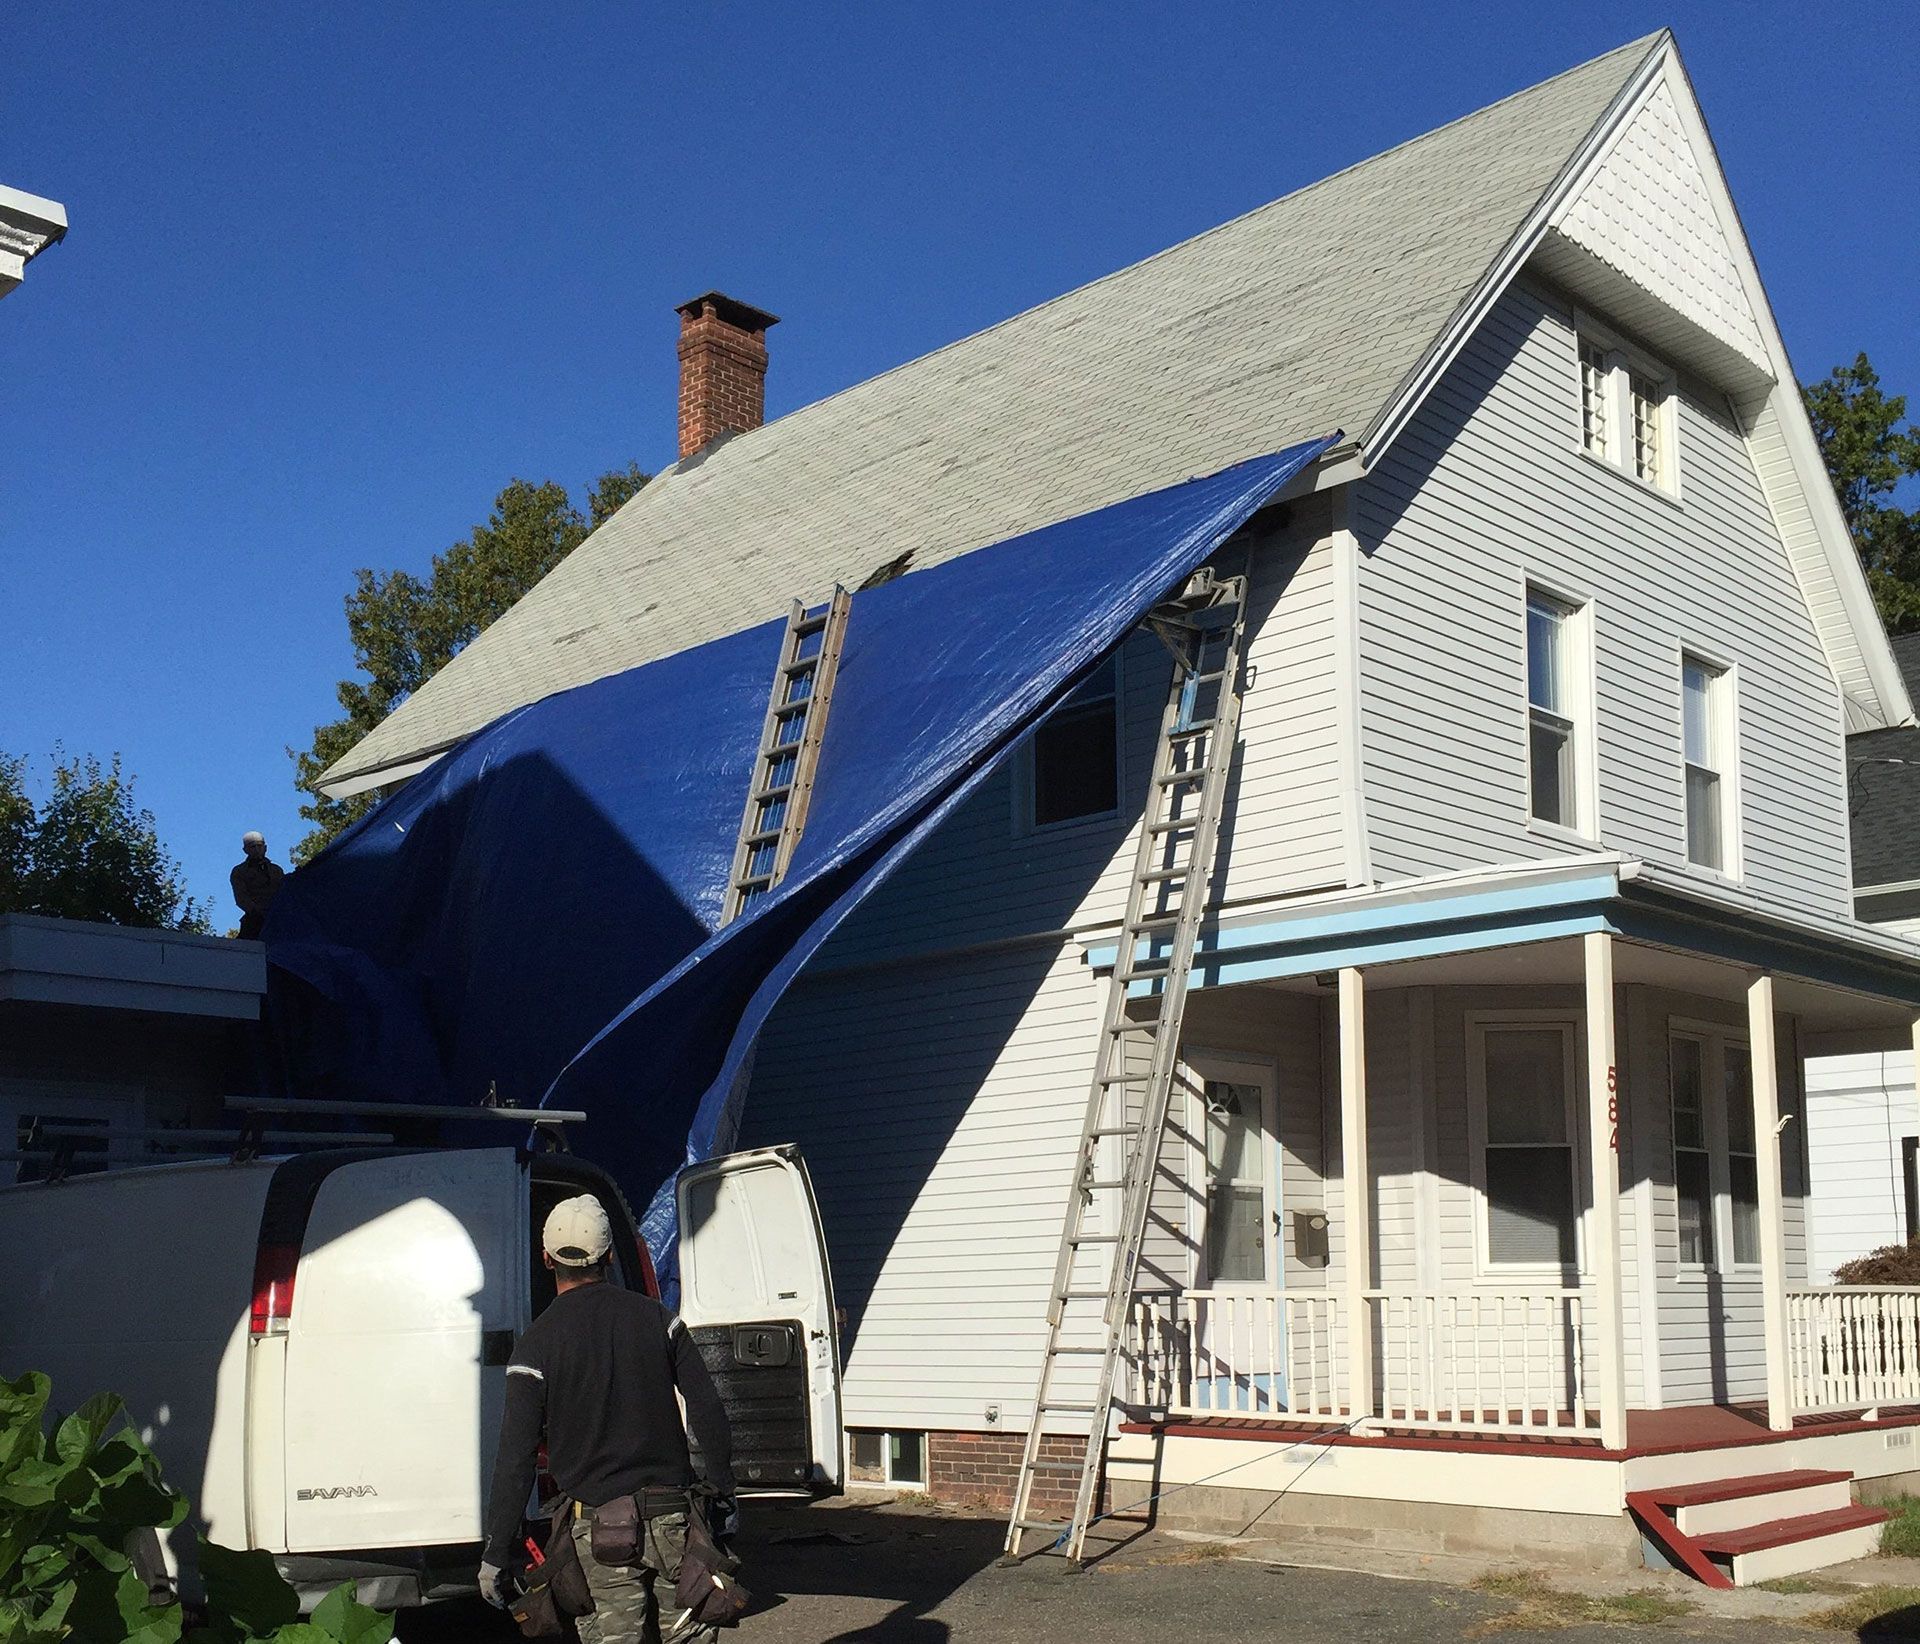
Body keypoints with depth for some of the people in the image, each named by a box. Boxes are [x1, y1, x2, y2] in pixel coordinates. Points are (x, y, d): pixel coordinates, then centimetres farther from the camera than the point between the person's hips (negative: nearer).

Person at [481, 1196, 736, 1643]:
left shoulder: (538, 1343, -5)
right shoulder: (654, 1317, 4)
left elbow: (516, 1457, -7)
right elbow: (707, 1409, 2)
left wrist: (495, 1555, -1)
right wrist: (722, 1493, 11)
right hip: (673, 1517, 2)